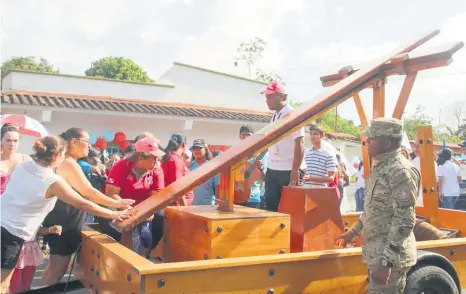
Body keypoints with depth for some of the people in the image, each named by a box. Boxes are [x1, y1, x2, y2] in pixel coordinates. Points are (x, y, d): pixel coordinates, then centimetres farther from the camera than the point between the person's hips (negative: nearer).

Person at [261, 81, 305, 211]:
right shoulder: (274, 117, 13)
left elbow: (299, 143, -17)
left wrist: (295, 170, -21)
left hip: (289, 170, -8)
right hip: (272, 169, 8)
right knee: (270, 205, 10)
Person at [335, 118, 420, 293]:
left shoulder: (401, 171, -19)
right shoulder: (380, 167, 10)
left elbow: (404, 222, -23)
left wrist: (385, 262, -25)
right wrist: (353, 232, 25)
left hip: (390, 256, -9)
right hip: (376, 251, 9)